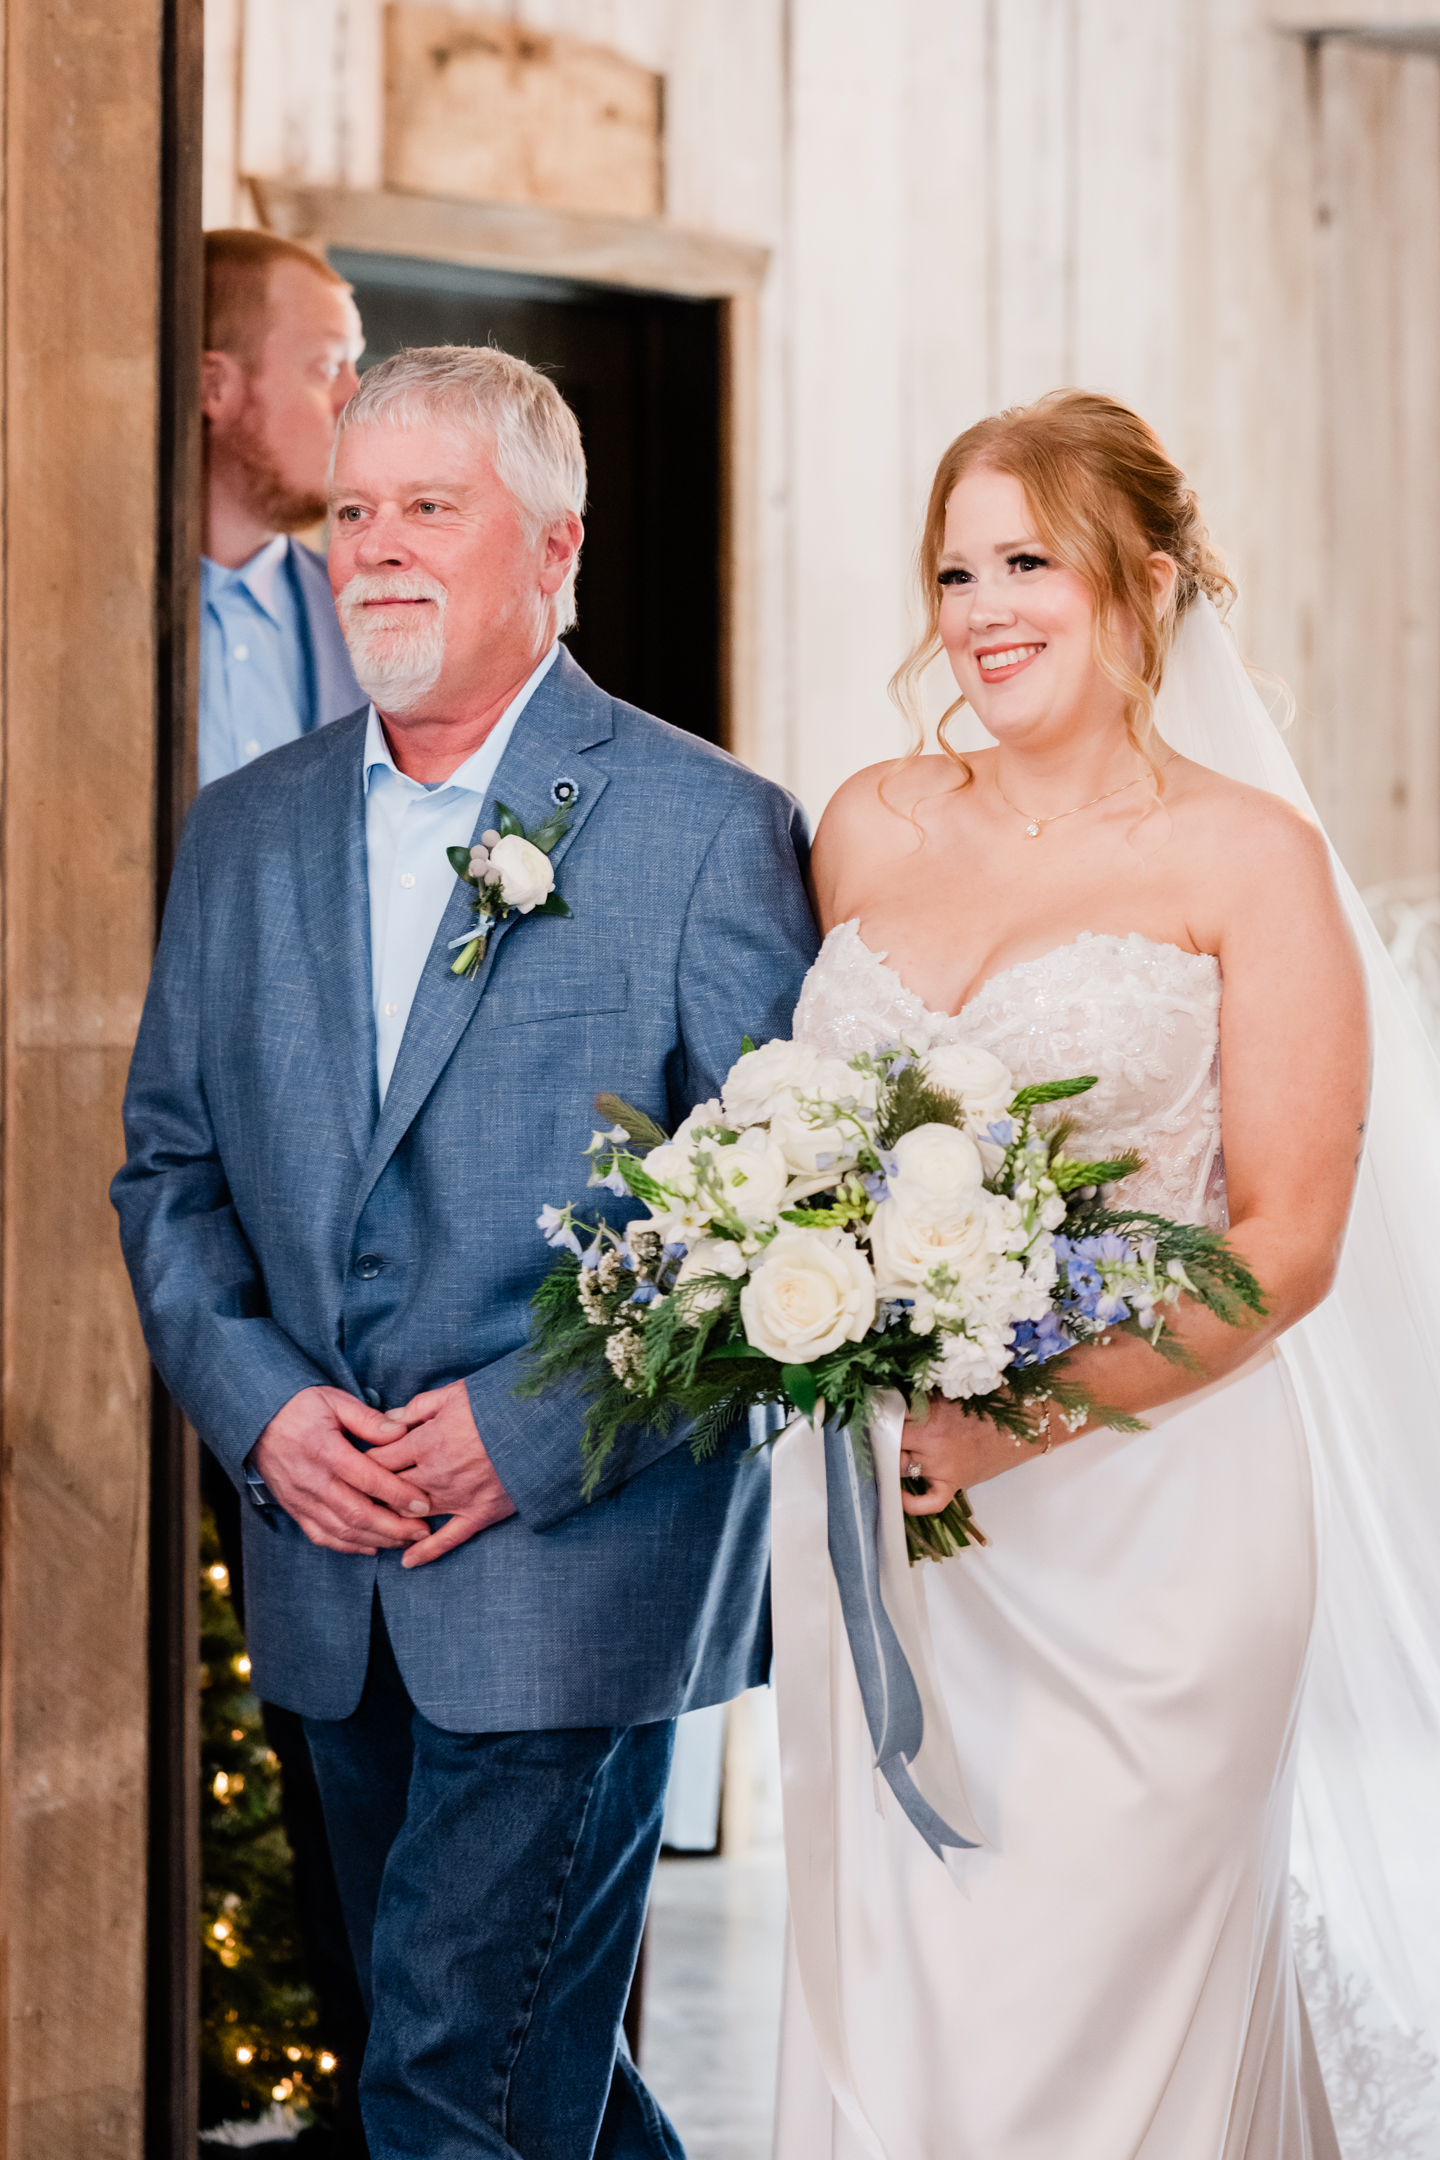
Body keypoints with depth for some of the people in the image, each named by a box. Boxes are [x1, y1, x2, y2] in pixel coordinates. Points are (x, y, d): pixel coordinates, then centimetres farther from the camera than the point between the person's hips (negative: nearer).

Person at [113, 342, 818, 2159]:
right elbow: (168, 1166, 11)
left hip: (579, 1563, -6)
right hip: (325, 1571, 6)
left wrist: (535, 1436, -16)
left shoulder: (713, 831, -7)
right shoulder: (243, 832, 9)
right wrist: (259, 1404, -6)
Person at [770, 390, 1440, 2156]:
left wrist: (1025, 1415, -18)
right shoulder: (870, 833, 9)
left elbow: (1288, 1237, -8)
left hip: (1144, 1521, -4)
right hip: (883, 1524, 4)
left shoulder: (1246, 856, -4)